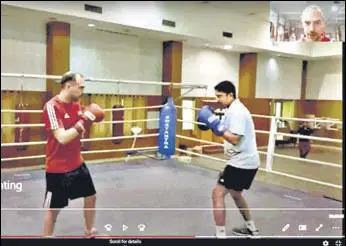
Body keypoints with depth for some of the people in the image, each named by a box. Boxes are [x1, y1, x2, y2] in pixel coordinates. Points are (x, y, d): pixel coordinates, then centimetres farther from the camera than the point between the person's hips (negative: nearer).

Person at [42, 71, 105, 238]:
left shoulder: (76, 104, 4)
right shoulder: (52, 106, -21)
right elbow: (63, 138, -29)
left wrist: (88, 119, -5)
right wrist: (84, 121, -26)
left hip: (77, 163, 8)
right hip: (58, 168, -8)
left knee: (91, 196, 18)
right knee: (53, 208, 5)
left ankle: (90, 232, 38)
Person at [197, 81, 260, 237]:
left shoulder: (237, 111, -19)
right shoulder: (234, 109, 13)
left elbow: (234, 139, -25)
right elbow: (228, 132, 15)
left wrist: (214, 123, -26)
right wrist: (212, 123, 1)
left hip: (241, 162, -11)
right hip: (245, 161, 11)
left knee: (217, 194, -8)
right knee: (235, 194, 26)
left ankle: (221, 234, -1)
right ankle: (251, 229, 40)